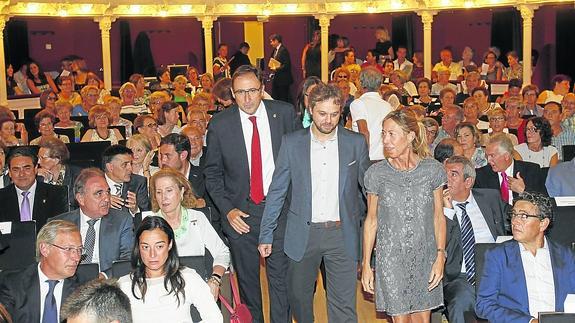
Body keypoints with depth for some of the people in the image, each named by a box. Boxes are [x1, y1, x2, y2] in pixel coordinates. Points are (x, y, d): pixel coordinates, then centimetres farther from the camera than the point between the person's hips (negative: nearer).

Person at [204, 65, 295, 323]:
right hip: (240, 211, 1)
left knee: (280, 277, -1)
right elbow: (212, 173, 4)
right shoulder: (219, 124, -4)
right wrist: (227, 209, -6)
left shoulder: (284, 113, -3)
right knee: (247, 279, 13)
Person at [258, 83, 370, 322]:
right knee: (298, 296, 16)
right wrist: (266, 235, 1)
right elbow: (277, 192, 3)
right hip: (304, 234, 1)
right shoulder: (291, 143, 0)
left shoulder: (356, 143, 0)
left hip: (342, 235, -1)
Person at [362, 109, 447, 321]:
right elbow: (371, 221, 2)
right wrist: (366, 264, 1)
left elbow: (438, 216, 3)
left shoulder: (433, 170, -3)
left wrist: (440, 256, -5)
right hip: (390, 258, -1)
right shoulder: (376, 173, -4)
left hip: (425, 257, 1)